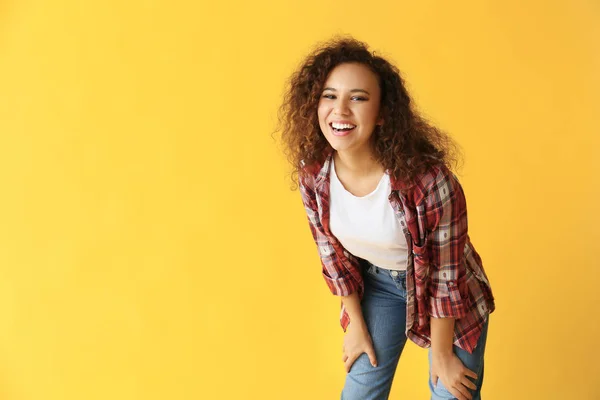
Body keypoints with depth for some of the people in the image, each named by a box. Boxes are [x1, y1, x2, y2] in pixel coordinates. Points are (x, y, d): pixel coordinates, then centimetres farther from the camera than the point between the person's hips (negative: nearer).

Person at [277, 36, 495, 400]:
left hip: (451, 296, -3)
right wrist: (356, 324, 5)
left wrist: (442, 355, -11)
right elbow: (333, 251, -4)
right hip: (380, 283, 4)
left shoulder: (426, 177, -35)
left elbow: (446, 278, -23)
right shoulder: (312, 173, -20)